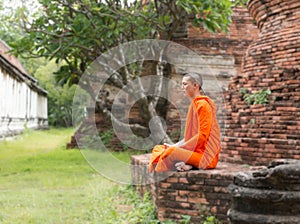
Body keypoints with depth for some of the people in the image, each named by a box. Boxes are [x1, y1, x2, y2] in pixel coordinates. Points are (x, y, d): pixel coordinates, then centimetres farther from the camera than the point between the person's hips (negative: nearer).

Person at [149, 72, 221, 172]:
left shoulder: (202, 104, -10)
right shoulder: (194, 104, 20)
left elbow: (203, 135, -17)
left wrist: (179, 146, -14)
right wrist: (175, 145, 7)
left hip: (204, 154, -10)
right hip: (194, 150, 10)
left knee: (172, 152, -32)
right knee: (158, 149, -2)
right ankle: (186, 165, -14)